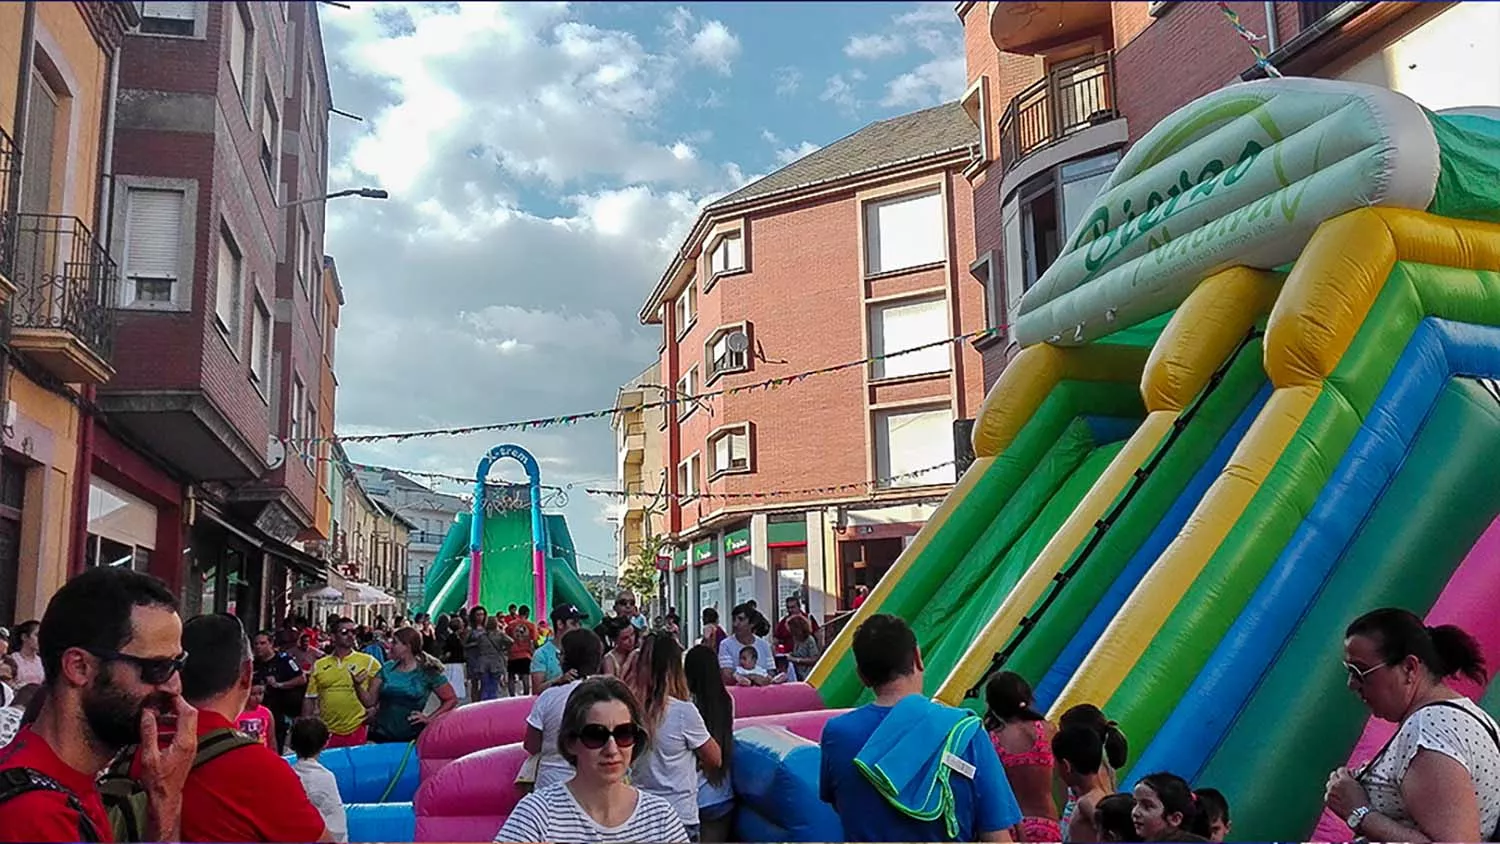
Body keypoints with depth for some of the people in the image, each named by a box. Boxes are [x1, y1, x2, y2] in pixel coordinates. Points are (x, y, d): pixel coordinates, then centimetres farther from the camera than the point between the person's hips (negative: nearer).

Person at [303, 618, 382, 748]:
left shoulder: (368, 662, -2)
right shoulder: (319, 665, 7)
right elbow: (309, 699, 11)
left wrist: (374, 707, -9)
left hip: (356, 731, -2)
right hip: (326, 732, 2)